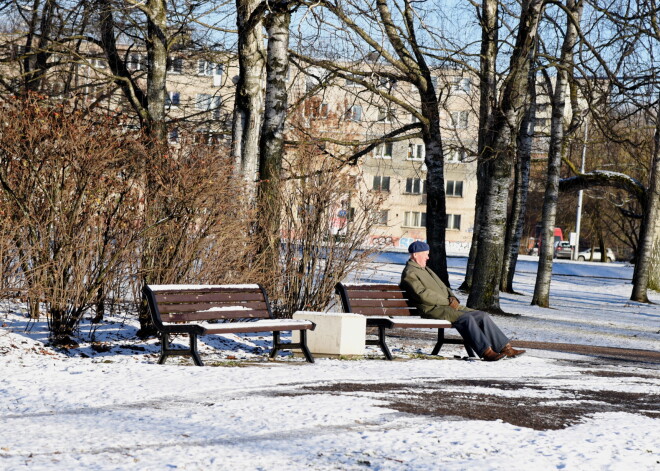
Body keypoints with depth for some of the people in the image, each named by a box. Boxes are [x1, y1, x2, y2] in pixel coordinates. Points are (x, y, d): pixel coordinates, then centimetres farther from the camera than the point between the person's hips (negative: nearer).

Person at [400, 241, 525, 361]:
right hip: (433, 309, -10)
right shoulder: (409, 273, -5)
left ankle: (506, 348, -5)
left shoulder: (425, 269, 25)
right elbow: (423, 295, -17)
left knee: (483, 316, -3)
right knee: (466, 318, -31)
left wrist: (452, 298, 5)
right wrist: (448, 302, -12)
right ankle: (486, 351, -31)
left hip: (449, 305, 10)